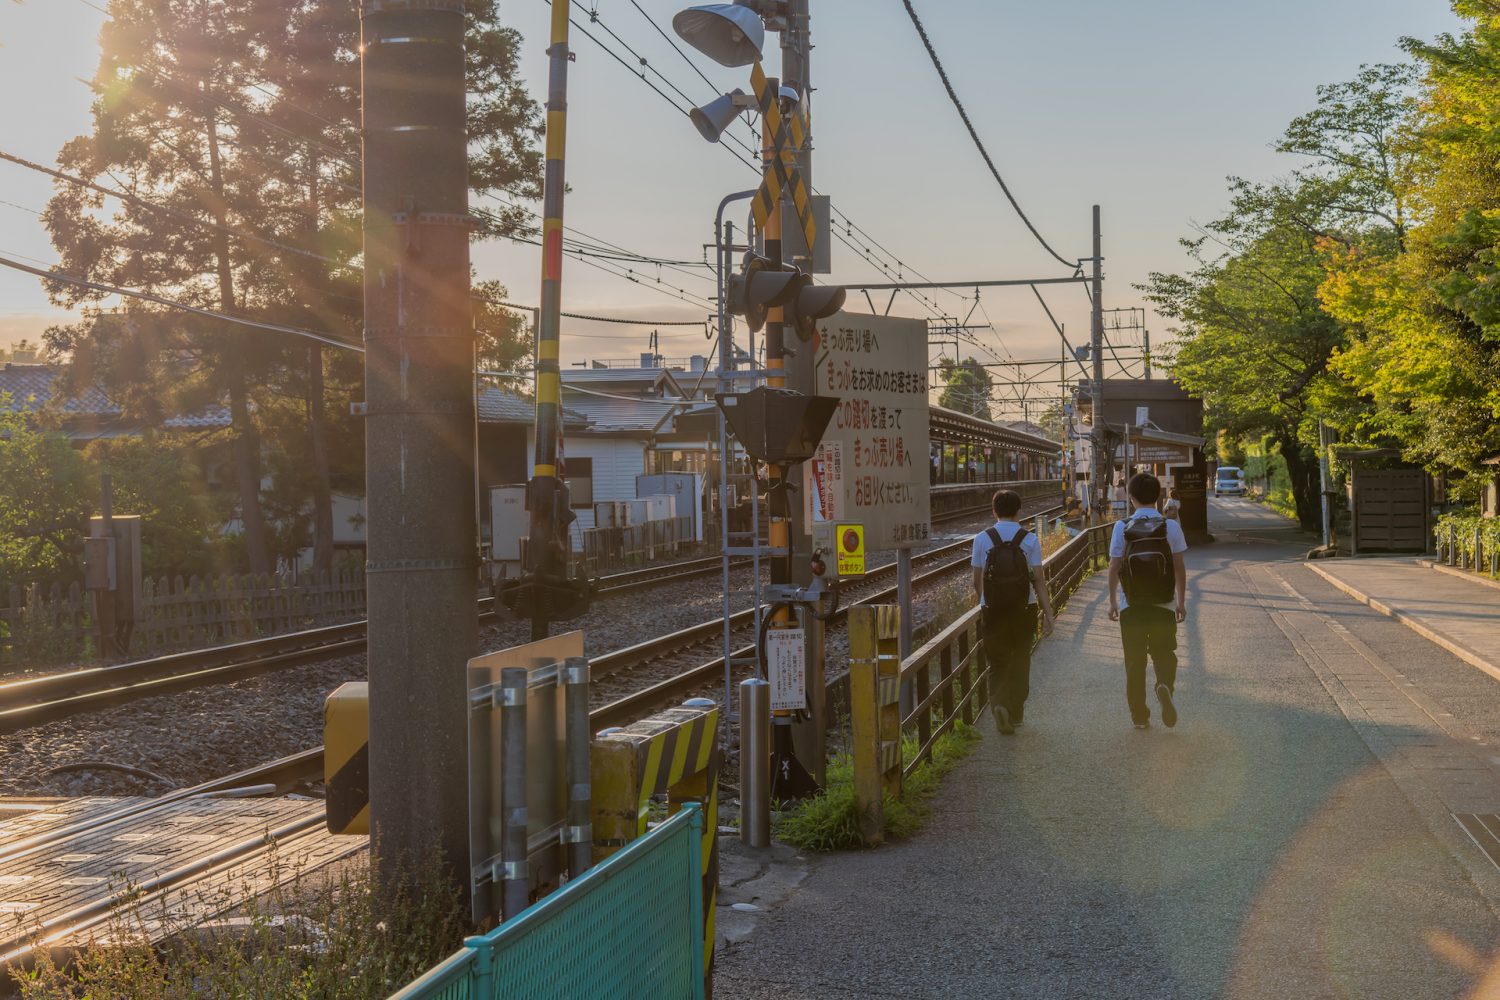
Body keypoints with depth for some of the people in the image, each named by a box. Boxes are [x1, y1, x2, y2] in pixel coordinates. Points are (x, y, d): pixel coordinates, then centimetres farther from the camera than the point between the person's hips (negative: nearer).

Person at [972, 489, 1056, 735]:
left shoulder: (982, 539, -2)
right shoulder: (1030, 540, -4)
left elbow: (977, 580, 3)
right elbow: (1039, 579, -7)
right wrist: (1048, 614, -4)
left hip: (992, 611, 0)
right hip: (1024, 610, 0)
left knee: (997, 663, 8)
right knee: (1020, 661, 17)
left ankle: (999, 703, -17)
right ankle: (1016, 712, 24)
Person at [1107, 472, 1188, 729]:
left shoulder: (1122, 528, -6)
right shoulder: (1170, 527, -5)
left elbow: (1114, 568, -4)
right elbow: (1179, 568, -2)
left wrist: (1113, 601, 6)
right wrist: (1181, 601, 8)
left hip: (1131, 606, 0)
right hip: (1163, 604, 0)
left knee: (1134, 660, 10)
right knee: (1164, 653, 13)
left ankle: (1139, 715, 13)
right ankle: (1165, 684, -18)